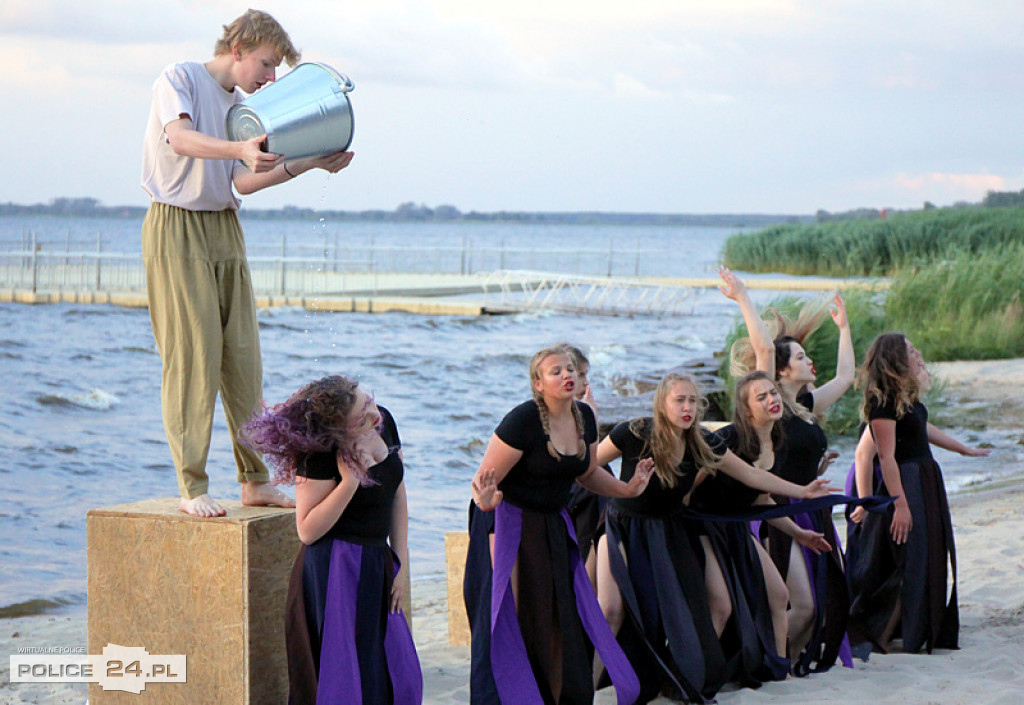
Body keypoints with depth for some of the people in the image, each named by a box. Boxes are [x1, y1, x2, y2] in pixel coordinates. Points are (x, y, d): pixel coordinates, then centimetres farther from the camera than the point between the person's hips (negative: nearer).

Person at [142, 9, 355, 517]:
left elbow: (242, 182, 7)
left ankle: (255, 480, 9)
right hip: (177, 227, -7)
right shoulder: (180, 79, -4)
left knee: (241, 355, 4)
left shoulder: (240, 106, 17)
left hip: (225, 230, 7)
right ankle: (192, 488, -7)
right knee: (191, 353, -10)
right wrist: (241, 148, -42)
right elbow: (180, 138, -25)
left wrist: (309, 164, 0)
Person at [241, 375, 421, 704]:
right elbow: (307, 531, -19)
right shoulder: (321, 457, -20)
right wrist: (350, 481, -27)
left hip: (376, 566, 7)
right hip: (335, 574, -7)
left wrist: (401, 562, 7)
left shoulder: (383, 422, -1)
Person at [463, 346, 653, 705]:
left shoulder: (584, 417, 0)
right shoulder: (522, 421, -21)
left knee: (565, 613, 6)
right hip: (509, 522, -6)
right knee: (514, 615, -7)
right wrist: (485, 498, -41)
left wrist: (626, 489, 2)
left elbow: (588, 473, 16)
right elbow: (484, 479, -19)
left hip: (553, 524, 6)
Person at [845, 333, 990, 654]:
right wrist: (900, 504, -25)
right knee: (908, 560, -5)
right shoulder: (884, 403, -19)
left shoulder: (906, 397, 9)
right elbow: (887, 457, -22)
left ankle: (931, 633, 24)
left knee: (934, 558, 14)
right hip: (904, 484, -10)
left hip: (927, 479, 10)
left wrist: (965, 450, 37)